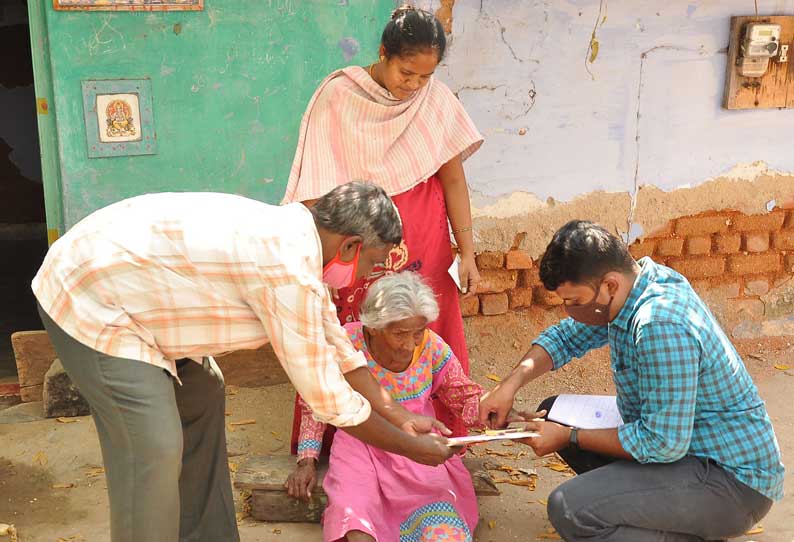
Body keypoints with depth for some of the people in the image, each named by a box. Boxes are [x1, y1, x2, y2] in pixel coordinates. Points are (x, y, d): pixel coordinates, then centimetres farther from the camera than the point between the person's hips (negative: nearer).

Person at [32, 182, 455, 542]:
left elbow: (336, 344, 13)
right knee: (154, 449, -13)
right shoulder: (291, 274, -27)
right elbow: (328, 398, -18)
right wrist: (411, 448, -4)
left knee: (201, 396, 16)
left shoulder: (296, 234, 2)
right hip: (88, 301, -10)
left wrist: (397, 416, 15)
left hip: (112, 274, 10)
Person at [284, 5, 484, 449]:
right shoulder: (338, 96, -9)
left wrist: (467, 252, -5)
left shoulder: (437, 99, -2)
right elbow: (317, 185, -10)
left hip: (423, 244, 2)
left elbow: (453, 178, -1)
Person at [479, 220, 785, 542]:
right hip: (679, 439, 10)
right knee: (553, 412, 11)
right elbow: (566, 337, 13)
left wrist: (569, 438, -16)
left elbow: (663, 444, -28)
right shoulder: (629, 284, -3)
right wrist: (512, 383, -3)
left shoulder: (661, 325, -31)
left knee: (568, 510, -26)